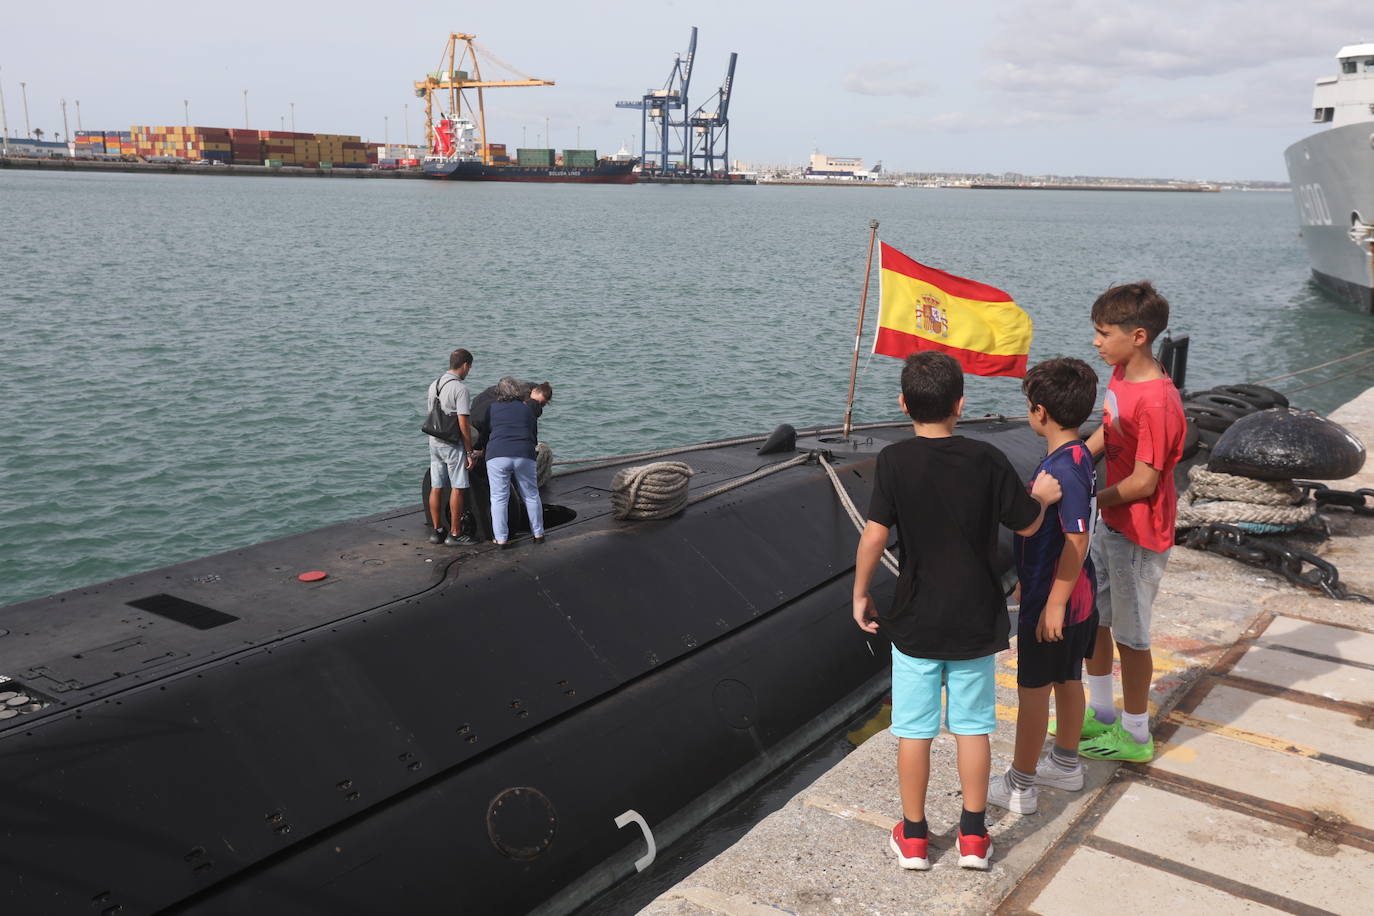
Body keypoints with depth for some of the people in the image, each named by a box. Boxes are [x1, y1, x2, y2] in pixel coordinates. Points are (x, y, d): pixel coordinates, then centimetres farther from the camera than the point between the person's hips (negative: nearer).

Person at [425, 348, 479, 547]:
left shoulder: (433, 385, 10)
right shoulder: (460, 389, -15)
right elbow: (463, 424, -18)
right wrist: (470, 452, -12)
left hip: (434, 442, 8)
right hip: (453, 444, -8)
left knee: (436, 487, 10)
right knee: (457, 488, -1)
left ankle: (436, 531, 16)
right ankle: (455, 534, 3)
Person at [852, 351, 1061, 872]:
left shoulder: (894, 461, -12)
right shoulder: (987, 460, -9)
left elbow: (874, 535, -14)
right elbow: (1026, 525, 0)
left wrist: (860, 595, -2)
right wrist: (1041, 496, 21)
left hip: (915, 619, -1)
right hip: (975, 619, 1)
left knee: (914, 730, 10)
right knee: (972, 726, 13)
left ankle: (913, 837, 21)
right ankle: (973, 836, 22)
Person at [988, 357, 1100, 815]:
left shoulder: (1064, 468, -26)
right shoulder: (1076, 456, 5)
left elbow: (1077, 539, -29)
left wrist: (1054, 603, -26)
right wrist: (1029, 580, 22)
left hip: (1054, 598, -9)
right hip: (1076, 594, 9)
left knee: (1032, 690, 3)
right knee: (1067, 679, 22)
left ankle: (1019, 785, 15)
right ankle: (1066, 764, 38)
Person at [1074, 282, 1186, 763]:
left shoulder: (1158, 403, -28)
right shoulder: (1122, 373, 0)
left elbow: (1143, 483, -24)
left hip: (1139, 533, -9)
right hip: (1109, 521, 9)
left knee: (1130, 633, 7)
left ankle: (1135, 736, 26)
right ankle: (1101, 714, 39)